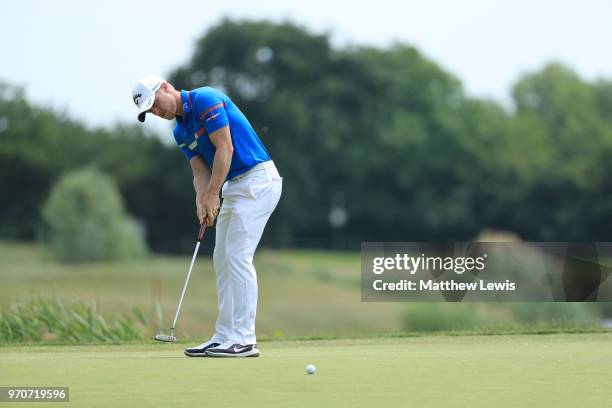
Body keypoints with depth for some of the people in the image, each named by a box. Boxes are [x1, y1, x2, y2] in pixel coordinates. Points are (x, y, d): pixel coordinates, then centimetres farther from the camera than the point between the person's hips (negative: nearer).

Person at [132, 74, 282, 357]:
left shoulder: (205, 100, -13)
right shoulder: (181, 132, 14)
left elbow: (225, 148, -18)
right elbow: (201, 171, 8)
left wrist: (212, 195, -17)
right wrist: (201, 201, -11)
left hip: (257, 180, -10)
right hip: (235, 185, 10)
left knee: (238, 256, -13)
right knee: (222, 260, 8)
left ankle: (244, 340, -11)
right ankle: (224, 337, 11)